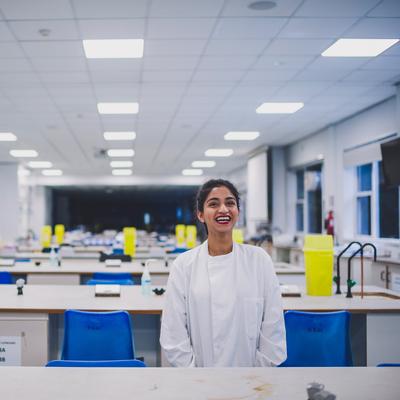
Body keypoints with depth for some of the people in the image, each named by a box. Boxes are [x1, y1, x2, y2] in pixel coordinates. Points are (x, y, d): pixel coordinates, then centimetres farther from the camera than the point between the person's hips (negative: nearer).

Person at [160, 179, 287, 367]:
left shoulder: (258, 259, -3)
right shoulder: (184, 265, -4)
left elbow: (272, 326, -2)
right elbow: (173, 333, -5)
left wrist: (263, 366, -6)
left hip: (248, 368, 0)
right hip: (202, 365, 0)